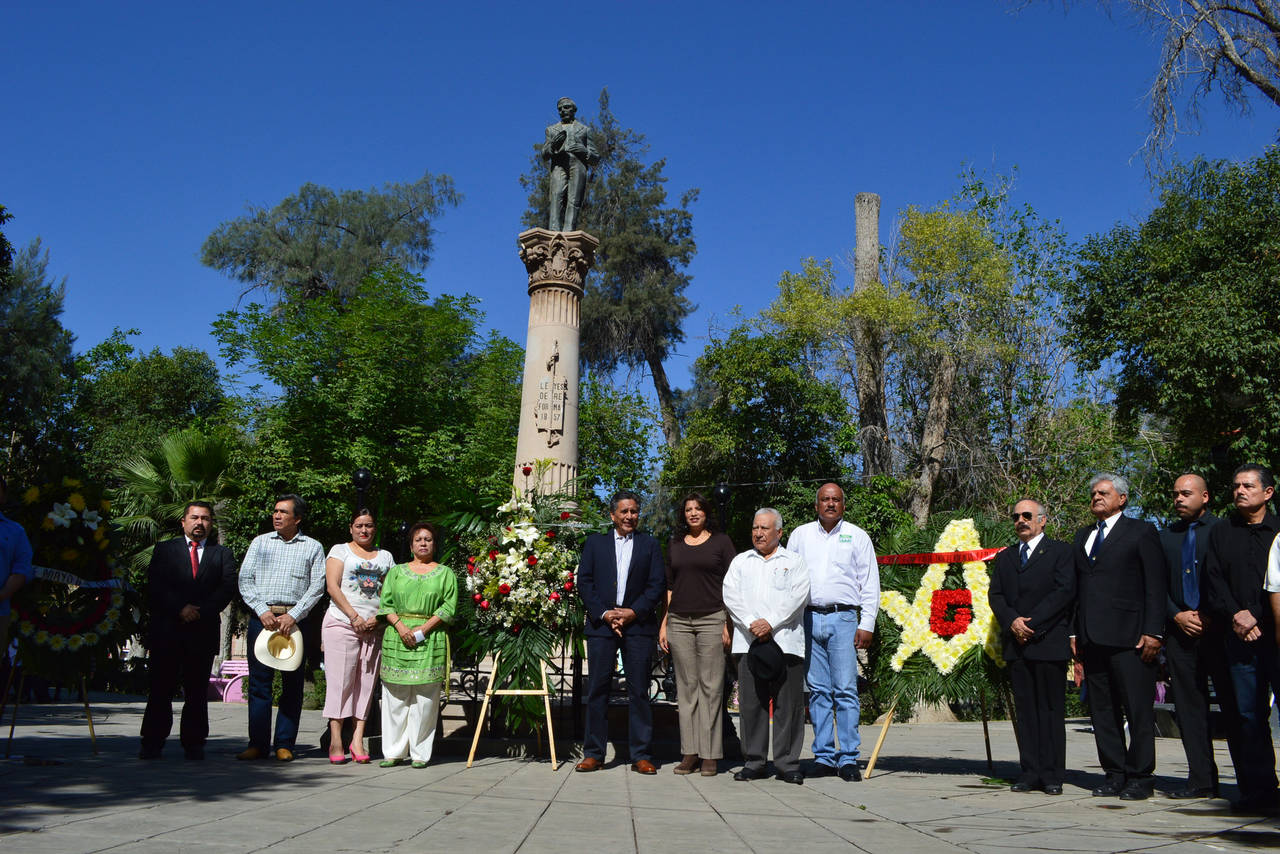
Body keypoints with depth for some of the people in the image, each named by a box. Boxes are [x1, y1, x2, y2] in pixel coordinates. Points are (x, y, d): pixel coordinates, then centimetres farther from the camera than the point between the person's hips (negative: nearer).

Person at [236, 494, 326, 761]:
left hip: (295, 619, -1)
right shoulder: (260, 542, 13)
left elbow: (317, 587, 0)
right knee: (259, 681, 0)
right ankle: (258, 744, 4)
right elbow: (245, 580, 6)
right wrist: (262, 610, -8)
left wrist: (292, 616, -12)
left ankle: (284, 744, 6)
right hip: (261, 616, 1)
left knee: (292, 683, 0)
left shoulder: (313, 547, 8)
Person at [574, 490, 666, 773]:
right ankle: (594, 754, 7)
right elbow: (584, 582, 5)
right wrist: (603, 613, -7)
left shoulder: (650, 545, 12)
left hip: (638, 624, 0)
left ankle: (641, 755, 5)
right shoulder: (595, 543, 13)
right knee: (597, 689, 1)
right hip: (601, 623, 0)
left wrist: (634, 612, -8)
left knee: (639, 690, 0)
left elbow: (658, 585, 4)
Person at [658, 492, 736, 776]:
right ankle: (689, 753, 7)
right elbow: (669, 586, 16)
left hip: (711, 620, -3)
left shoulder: (721, 542, 5)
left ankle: (710, 755, 1)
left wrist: (729, 624, -6)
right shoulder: (675, 545, 14)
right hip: (679, 622, 3)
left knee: (711, 687, -3)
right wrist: (664, 624, 9)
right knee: (686, 687, 4)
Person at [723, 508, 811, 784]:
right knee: (750, 703, 1)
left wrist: (771, 623, -13)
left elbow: (798, 595, -3)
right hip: (748, 641, 2)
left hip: (785, 640, -2)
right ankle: (754, 761, 9)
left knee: (788, 704, -2)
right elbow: (730, 595, 6)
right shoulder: (740, 562, 18)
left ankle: (788, 763, 5)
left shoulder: (794, 561, 12)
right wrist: (750, 623, -10)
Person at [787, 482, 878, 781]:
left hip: (843, 618, -2)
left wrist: (866, 625, -1)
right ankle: (823, 757, 9)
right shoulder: (800, 535, 13)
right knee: (818, 690, 4)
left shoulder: (857, 536, 9)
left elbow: (870, 584, 7)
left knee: (846, 690, -6)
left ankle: (848, 759, -1)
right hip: (808, 618, 2)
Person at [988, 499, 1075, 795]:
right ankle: (1030, 772, 8)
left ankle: (1052, 774, 3)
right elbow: (995, 595, 10)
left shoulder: (1060, 552, 4)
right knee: (1025, 709, 5)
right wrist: (1012, 621, -9)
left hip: (1049, 642, -4)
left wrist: (1031, 622, -13)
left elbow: (1065, 592, -8)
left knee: (1051, 709, -2)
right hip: (1016, 643, 5)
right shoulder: (1005, 557, 19)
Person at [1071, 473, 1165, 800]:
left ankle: (1139, 777, 5)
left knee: (1138, 709, -3)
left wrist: (1153, 632, -11)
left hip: (1129, 637, -6)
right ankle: (1114, 774, 15)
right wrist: (1075, 632, 11)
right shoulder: (1082, 536, 20)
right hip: (1092, 638, 6)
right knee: (1102, 710, 8)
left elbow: (1156, 586, -3)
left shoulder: (1141, 531, 2)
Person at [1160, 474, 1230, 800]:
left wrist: (1211, 617, -10)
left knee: (1234, 705, -3)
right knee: (1189, 708, 5)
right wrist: (1177, 615, -2)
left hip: (1219, 630, -4)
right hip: (1180, 632, 4)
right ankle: (1201, 780, 10)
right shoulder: (1165, 537, 15)